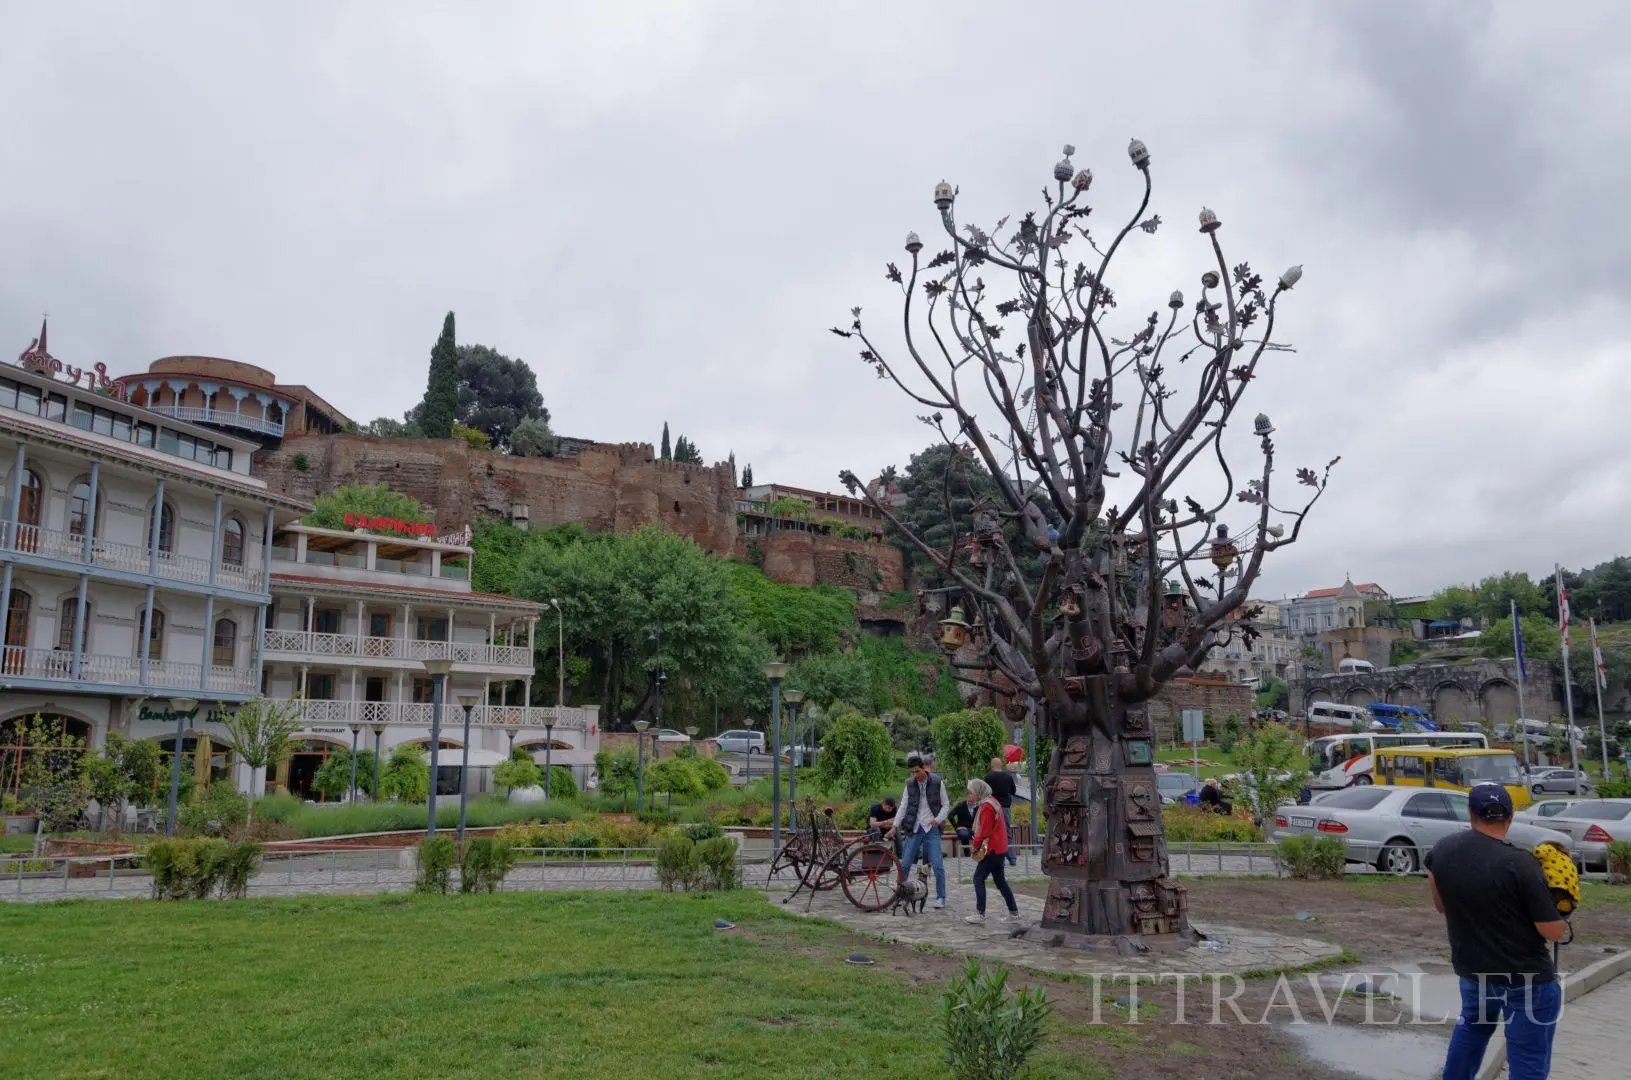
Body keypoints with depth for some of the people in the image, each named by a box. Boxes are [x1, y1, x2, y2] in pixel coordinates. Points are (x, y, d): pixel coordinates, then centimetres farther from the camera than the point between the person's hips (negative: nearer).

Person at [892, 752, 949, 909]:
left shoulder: (937, 782, -4)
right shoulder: (910, 785, 3)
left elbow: (946, 805, 3)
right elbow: (903, 806, 4)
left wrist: (938, 819, -13)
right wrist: (895, 826, -5)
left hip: (931, 829, -2)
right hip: (914, 829, 2)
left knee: (937, 865, -6)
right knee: (904, 864, 2)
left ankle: (941, 898, 6)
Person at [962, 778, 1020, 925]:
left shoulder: (986, 807, -18)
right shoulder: (993, 802, 12)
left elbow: (984, 831, -18)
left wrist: (976, 846, -6)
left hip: (991, 849, -10)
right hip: (1000, 848, 10)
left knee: (978, 878, -6)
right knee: (1000, 880, 14)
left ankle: (980, 914, -6)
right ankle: (1014, 913, 16)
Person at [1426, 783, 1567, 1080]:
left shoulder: (1441, 851, -5)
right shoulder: (1519, 862, -23)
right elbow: (1554, 932, -17)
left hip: (1472, 968, 5)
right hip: (1527, 977, -5)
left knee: (1472, 1026, 30)